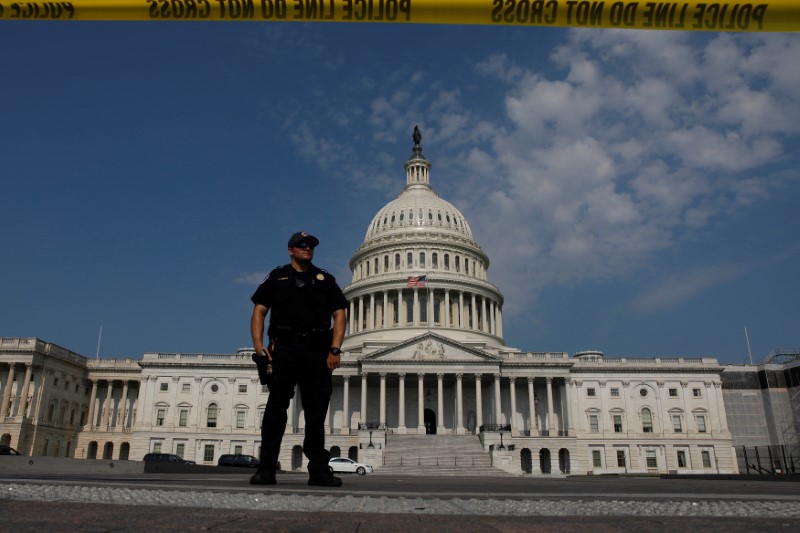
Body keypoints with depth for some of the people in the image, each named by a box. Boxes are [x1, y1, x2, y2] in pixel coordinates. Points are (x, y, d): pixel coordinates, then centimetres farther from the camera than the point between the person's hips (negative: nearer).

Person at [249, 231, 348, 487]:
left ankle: (319, 470, 10)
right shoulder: (277, 277, 16)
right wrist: (258, 344, -8)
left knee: (317, 411, 4)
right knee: (276, 408, -3)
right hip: (284, 348, -1)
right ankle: (266, 469, 1)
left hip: (317, 350, 2)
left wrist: (335, 349, -4)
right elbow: (259, 311, 8)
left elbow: (340, 314, 9)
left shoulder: (325, 279, 18)